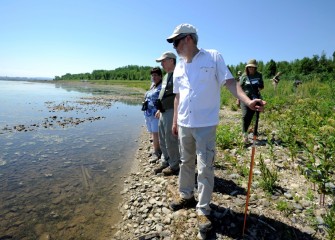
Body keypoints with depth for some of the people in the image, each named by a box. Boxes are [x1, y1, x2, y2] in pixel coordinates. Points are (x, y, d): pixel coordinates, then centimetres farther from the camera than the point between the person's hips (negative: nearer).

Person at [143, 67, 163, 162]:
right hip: (148, 113, 9)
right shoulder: (152, 85, 17)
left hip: (156, 114, -9)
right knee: (152, 133, 12)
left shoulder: (162, 86, -10)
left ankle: (156, 153, 5)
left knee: (155, 133, -5)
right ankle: (157, 150, 24)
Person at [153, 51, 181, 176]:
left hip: (171, 111, -10)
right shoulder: (166, 76, 17)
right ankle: (165, 162, 30)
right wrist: (160, 109, 24)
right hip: (164, 112, 10)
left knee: (171, 140, -2)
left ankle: (174, 166, 14)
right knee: (162, 139, 16)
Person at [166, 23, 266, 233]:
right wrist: (175, 121, 15)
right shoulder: (179, 67, 12)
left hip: (205, 124, -5)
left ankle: (203, 210, 14)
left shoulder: (214, 57, -4)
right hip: (184, 124, 6)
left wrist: (248, 101, -25)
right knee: (186, 162, 17)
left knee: (205, 168, -1)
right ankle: (186, 196, 37)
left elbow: (230, 82, -10)